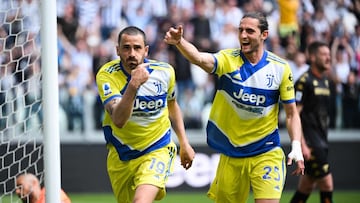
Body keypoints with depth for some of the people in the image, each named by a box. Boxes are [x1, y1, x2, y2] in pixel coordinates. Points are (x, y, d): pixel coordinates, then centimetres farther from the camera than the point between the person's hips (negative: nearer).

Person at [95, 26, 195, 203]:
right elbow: (119, 120, -35)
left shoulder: (164, 72, -11)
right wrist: (133, 85, -46)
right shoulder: (106, 75, -20)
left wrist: (184, 142, 13)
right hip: (121, 154, 1)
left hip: (157, 150, -1)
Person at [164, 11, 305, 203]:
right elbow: (199, 58, -28)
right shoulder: (228, 59, -7)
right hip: (231, 154, 1)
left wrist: (296, 146, -11)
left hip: (266, 153, -1)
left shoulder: (280, 68, -5)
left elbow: (291, 113, 2)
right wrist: (179, 42, -48)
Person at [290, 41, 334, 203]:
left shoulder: (325, 81, 15)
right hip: (310, 140, -9)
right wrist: (302, 145, -20)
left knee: (306, 187, 12)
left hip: (321, 140, 9)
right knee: (327, 183, -10)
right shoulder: (304, 81, -12)